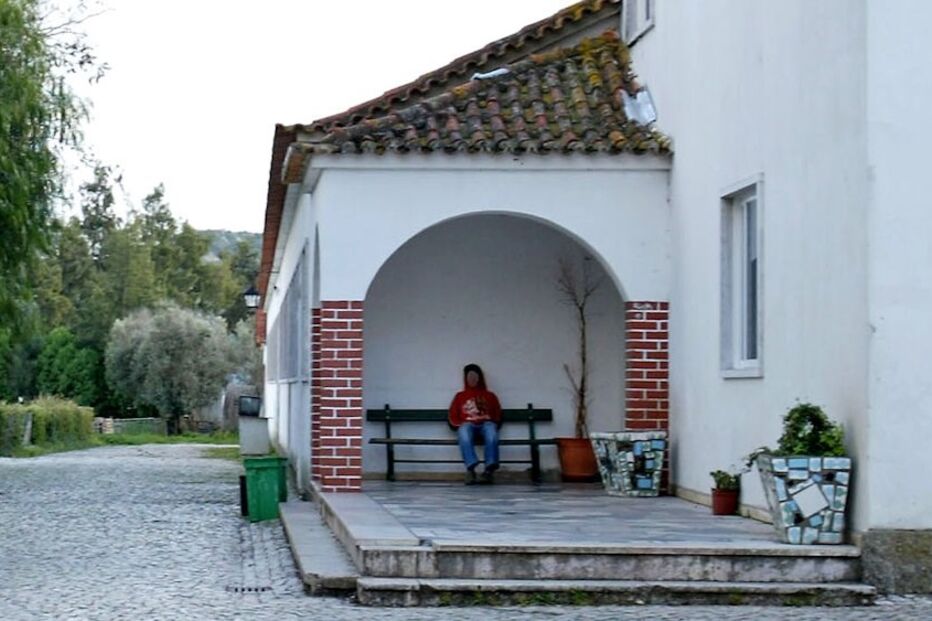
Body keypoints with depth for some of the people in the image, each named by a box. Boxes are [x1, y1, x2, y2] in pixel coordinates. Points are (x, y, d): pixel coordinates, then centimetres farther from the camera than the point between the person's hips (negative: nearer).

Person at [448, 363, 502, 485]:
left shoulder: (489, 396, 24)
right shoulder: (460, 396, 24)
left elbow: (497, 415, 18)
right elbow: (453, 417, 18)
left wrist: (492, 423, -1)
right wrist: (460, 425, -1)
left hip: (485, 424, 0)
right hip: (467, 425, 0)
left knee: (491, 430, -39)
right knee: (464, 433, -40)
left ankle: (489, 469, -50)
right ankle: (470, 469, -54)